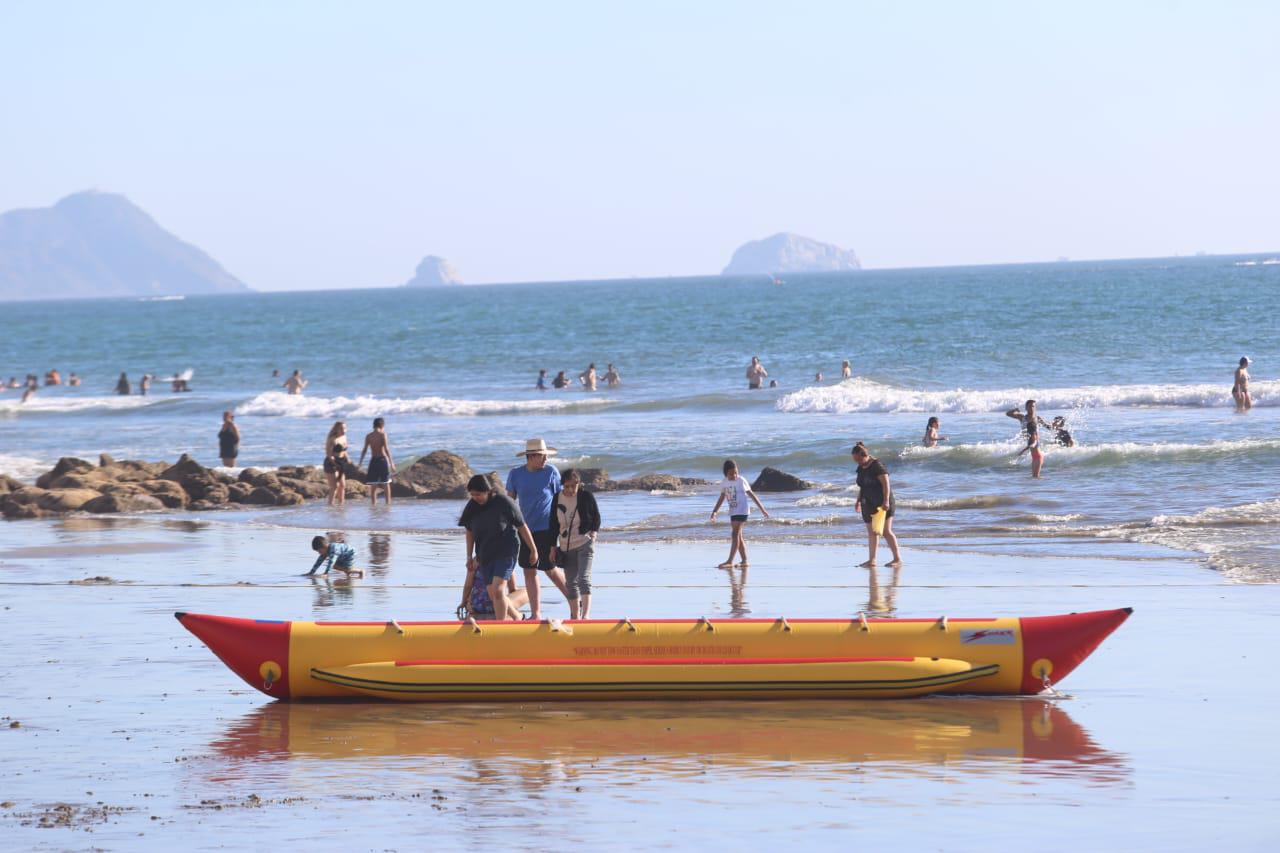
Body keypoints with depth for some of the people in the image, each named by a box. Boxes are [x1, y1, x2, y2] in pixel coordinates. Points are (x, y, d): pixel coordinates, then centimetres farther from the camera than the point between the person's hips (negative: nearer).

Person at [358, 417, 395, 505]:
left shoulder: (368, 436, 4)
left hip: (373, 461, 2)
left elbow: (364, 450, 2)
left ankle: (373, 503, 1)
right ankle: (388, 502, 8)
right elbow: (386, 449, -13)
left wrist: (360, 463, 8)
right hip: (382, 459, -2)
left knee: (373, 485, 6)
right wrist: (391, 463, -12)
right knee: (386, 483, 8)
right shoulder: (383, 434, -6)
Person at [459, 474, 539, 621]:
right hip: (484, 556, 6)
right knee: (492, 594, 6)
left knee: (498, 590, -19)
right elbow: (470, 532, 14)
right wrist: (469, 557, 14)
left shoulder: (504, 503, -12)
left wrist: (533, 550, 0)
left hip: (506, 552, -6)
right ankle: (516, 614, 27)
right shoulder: (472, 507, 2)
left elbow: (522, 527, -5)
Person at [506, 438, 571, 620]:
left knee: (550, 569, 0)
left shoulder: (551, 472, -4)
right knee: (529, 571, 4)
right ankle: (536, 613, 11)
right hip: (526, 529, 3)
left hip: (546, 528, -3)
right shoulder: (515, 474, 2)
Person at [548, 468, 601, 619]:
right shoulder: (557, 499, 2)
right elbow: (554, 523, 9)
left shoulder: (586, 497, -6)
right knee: (571, 583, 9)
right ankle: (575, 616, 17)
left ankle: (586, 614, -26)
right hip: (566, 546, 5)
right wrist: (553, 547, 9)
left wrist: (594, 533, -10)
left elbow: (596, 517, 6)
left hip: (584, 544, -5)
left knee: (583, 578, -19)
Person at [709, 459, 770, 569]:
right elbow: (722, 498, 16)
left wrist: (762, 509, 2)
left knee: (735, 534, -13)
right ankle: (744, 561, 16)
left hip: (742, 511, -7)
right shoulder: (724, 483, 5)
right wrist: (714, 512, 10)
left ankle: (730, 561, -18)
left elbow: (751, 494, -2)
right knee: (738, 536, 9)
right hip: (733, 512, 7)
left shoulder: (741, 481, -9)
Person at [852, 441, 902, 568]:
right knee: (871, 533, 8)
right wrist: (858, 501, 22)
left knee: (886, 531, -10)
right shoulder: (861, 468, 11)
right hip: (868, 504, 8)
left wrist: (886, 501, -26)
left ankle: (898, 558, -6)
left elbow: (886, 484, -19)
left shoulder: (877, 465, -14)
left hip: (882, 504, -8)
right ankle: (871, 560, 12)